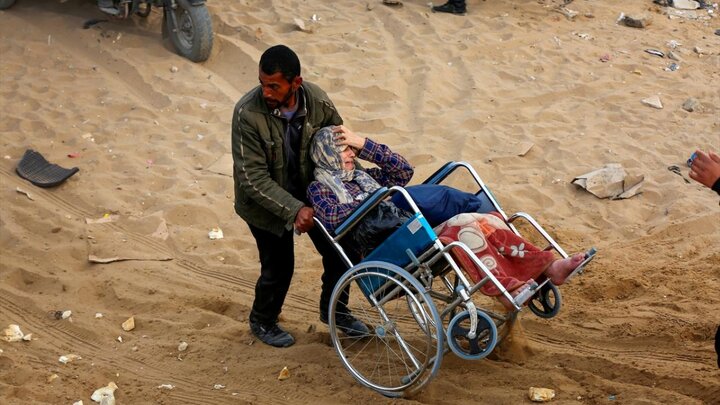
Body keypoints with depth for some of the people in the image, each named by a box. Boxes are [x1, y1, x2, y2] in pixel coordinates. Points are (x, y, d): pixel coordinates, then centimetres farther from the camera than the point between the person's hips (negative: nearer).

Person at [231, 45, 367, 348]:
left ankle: (333, 311, 38)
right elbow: (253, 178, -29)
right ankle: (262, 322, 35)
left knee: (339, 251, 10)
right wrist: (294, 210, -34)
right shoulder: (247, 113, -30)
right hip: (266, 201, -4)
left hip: (309, 193, 4)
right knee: (278, 266, 4)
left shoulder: (317, 101, -19)